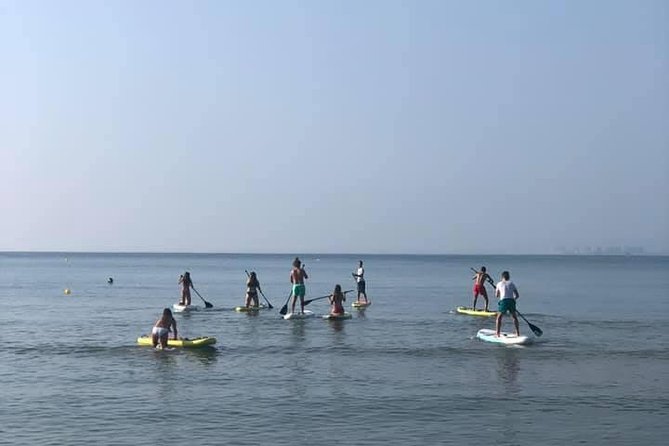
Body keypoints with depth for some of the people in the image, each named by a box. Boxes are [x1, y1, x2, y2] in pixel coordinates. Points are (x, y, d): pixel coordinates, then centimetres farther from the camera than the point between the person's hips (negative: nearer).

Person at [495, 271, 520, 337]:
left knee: (499, 317, 10)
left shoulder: (499, 284, 14)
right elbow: (517, 295, 15)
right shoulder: (511, 284, 17)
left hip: (503, 301, -2)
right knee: (514, 317, 21)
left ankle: (497, 333, 1)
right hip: (511, 301, 2)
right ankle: (518, 333, 20)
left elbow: (497, 295, 25)